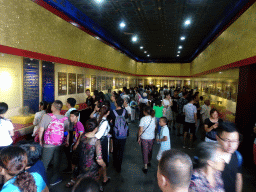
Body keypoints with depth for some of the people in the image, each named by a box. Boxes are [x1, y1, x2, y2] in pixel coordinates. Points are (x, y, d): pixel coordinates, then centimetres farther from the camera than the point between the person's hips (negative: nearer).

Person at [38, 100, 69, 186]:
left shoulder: (46, 116, -14)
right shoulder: (65, 119, -8)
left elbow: (41, 130, -8)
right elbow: (68, 132, -1)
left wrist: (40, 140, 6)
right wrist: (67, 142, 13)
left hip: (48, 144, -1)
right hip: (59, 144, 2)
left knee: (44, 163, 15)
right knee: (57, 162, 17)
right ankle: (54, 179, 32)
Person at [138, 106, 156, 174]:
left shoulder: (143, 119, -19)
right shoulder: (154, 118, -6)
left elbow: (140, 130, -17)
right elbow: (155, 128, 4)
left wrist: (139, 138, -5)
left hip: (144, 138, -4)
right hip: (152, 137, 4)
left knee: (145, 152, 8)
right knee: (150, 150, 23)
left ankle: (145, 167, 15)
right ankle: (149, 162, 44)